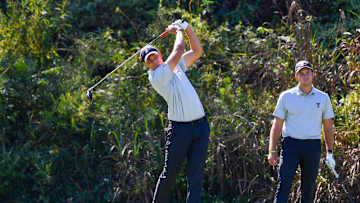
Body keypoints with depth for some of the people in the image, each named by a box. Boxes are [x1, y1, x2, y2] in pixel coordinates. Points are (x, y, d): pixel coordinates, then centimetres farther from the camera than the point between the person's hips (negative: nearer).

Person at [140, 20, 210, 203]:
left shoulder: (177, 65, 16)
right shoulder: (156, 76, -8)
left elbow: (197, 51, 22)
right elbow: (179, 49, -11)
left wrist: (187, 28, 13)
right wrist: (178, 31, 7)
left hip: (201, 125, 6)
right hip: (179, 128, -6)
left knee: (195, 174, -2)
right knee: (169, 174, -1)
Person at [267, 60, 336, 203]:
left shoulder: (323, 98, 9)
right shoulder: (286, 96, 5)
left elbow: (328, 127, 13)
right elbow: (277, 125, 5)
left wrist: (329, 152, 7)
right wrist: (272, 151, -2)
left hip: (313, 147, 2)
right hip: (291, 144, -2)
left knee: (308, 188, 5)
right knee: (284, 185, -11)